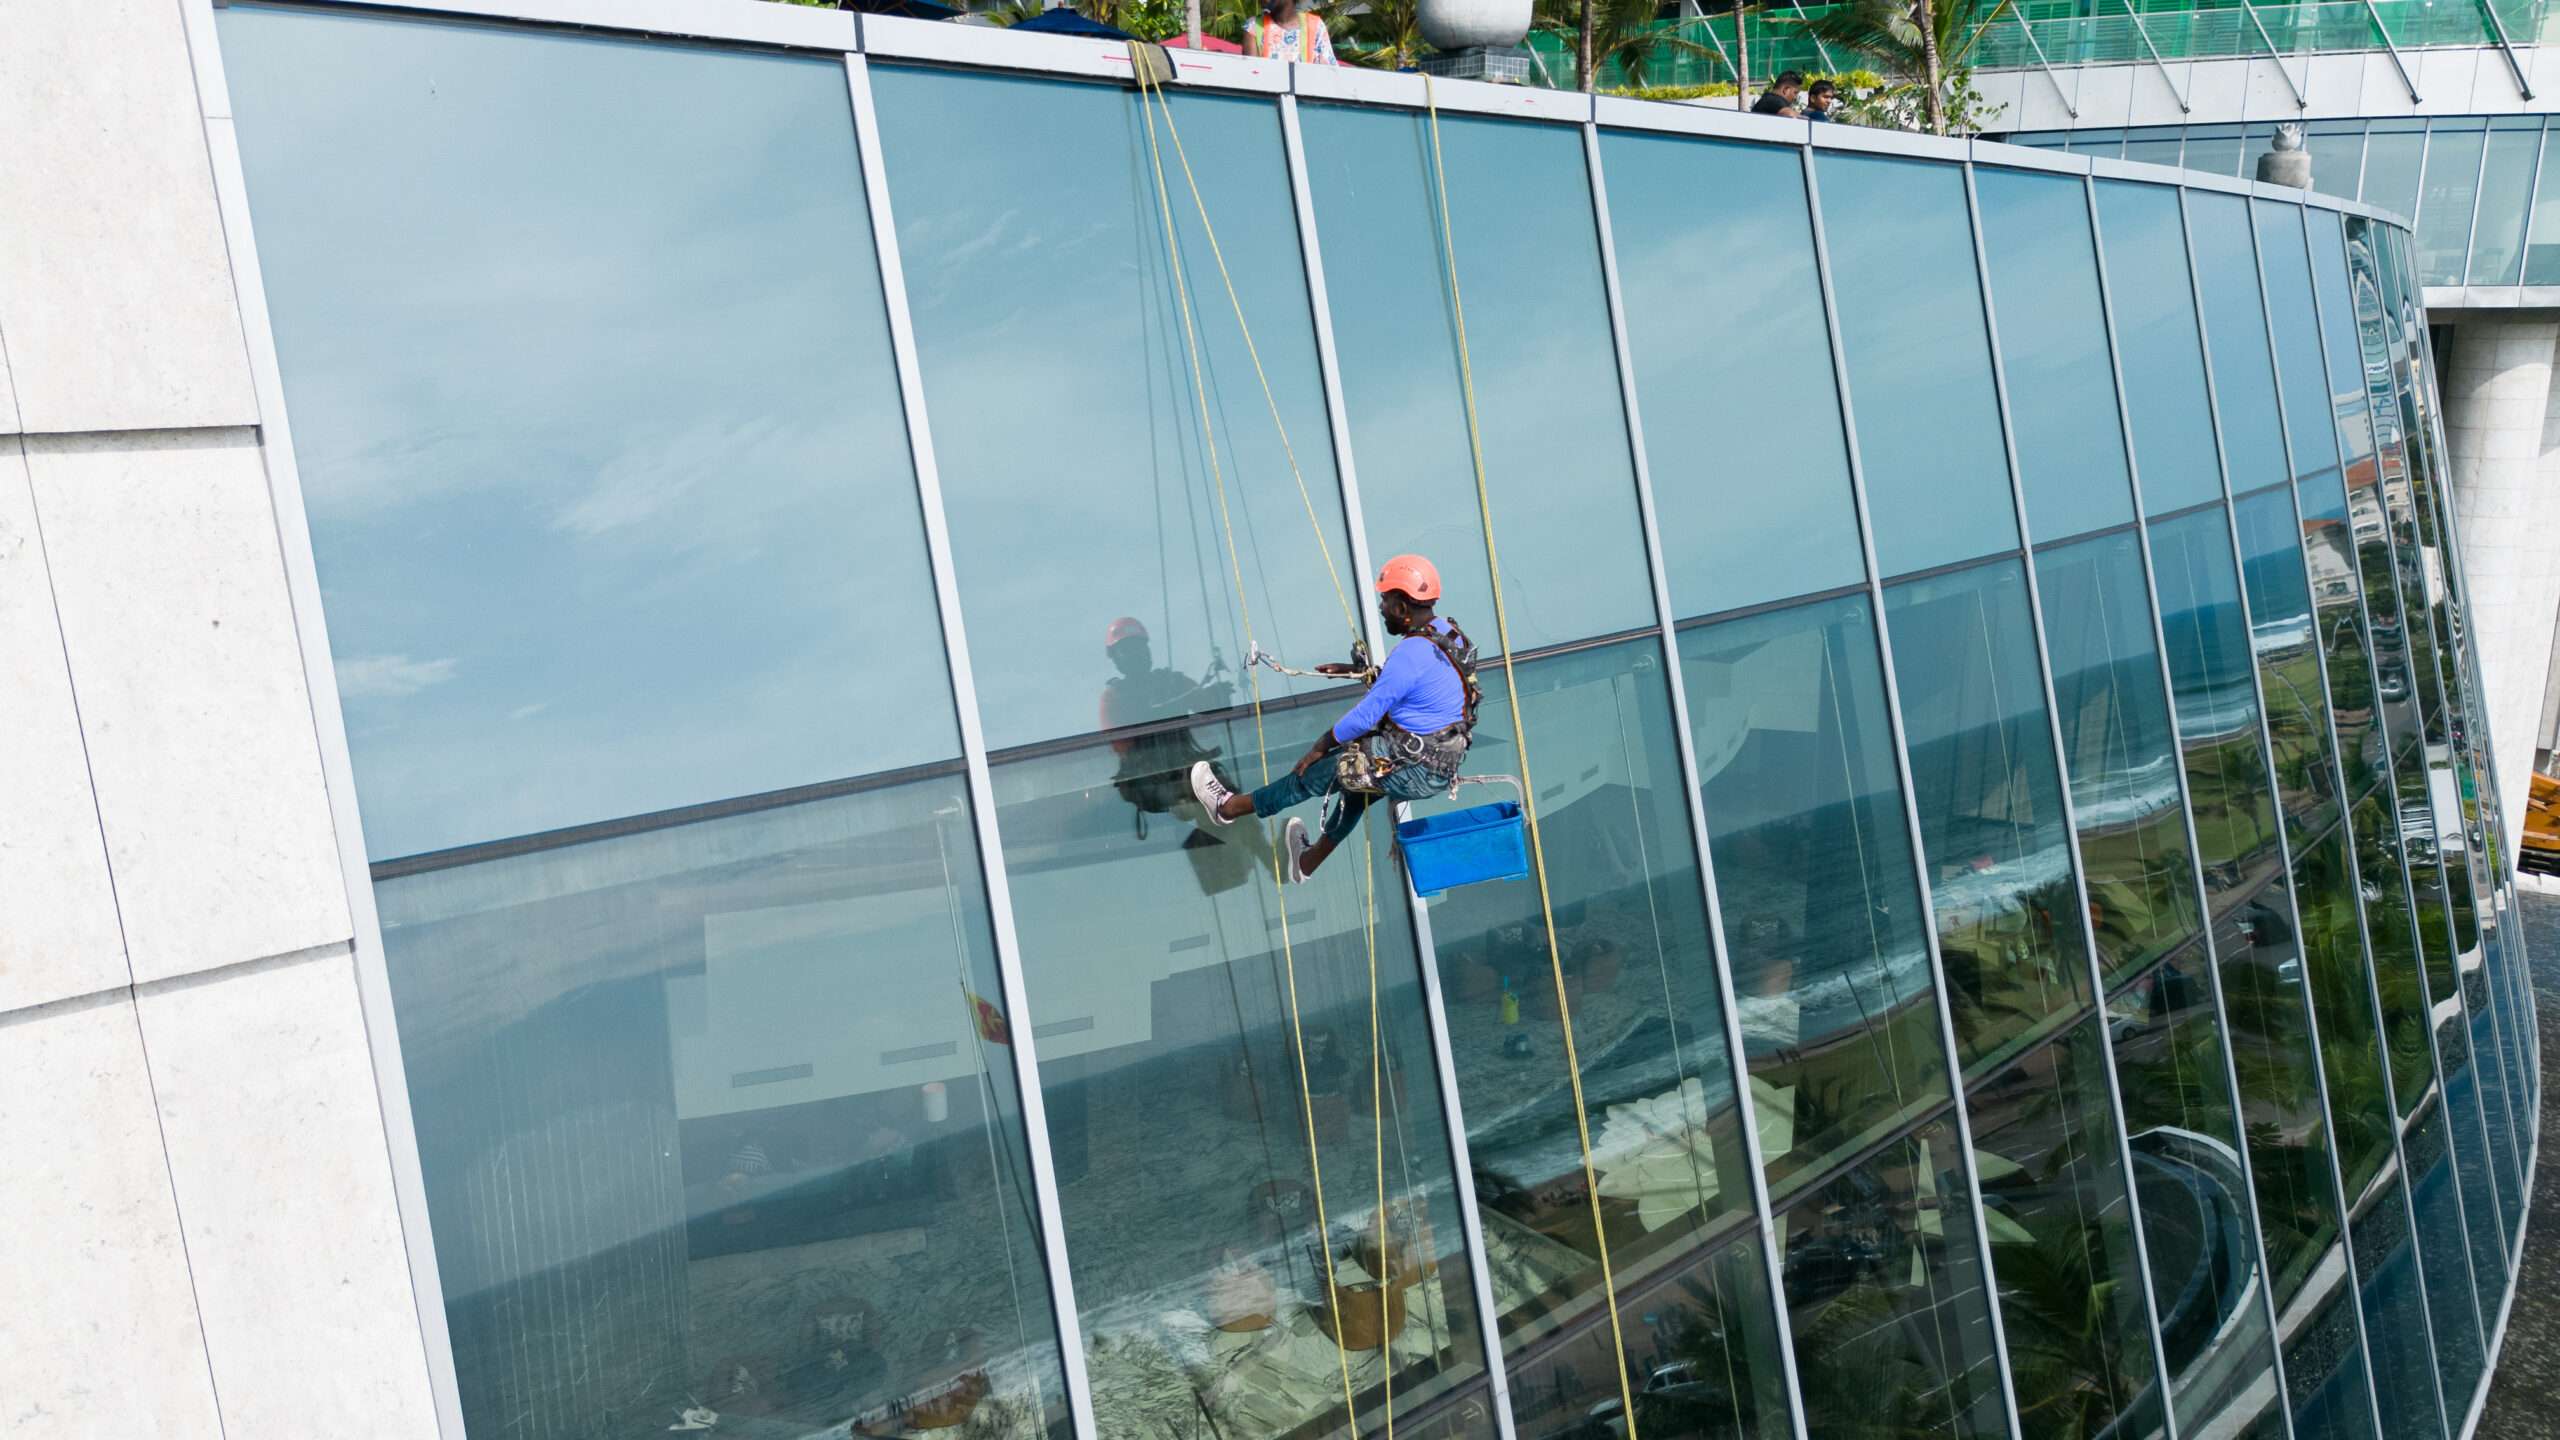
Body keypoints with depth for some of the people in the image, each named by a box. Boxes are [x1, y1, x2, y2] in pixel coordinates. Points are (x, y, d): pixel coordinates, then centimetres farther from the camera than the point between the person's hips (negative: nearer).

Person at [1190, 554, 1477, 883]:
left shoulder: (1412, 653, -25)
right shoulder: (1449, 631, 3)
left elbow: (1367, 714, -20)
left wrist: (1322, 744, -6)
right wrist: (1358, 671, 18)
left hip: (1415, 774, -9)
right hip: (1445, 766, 9)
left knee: (1317, 773, 8)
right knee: (1359, 777, 32)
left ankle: (1230, 807, 27)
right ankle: (1308, 861, 50)